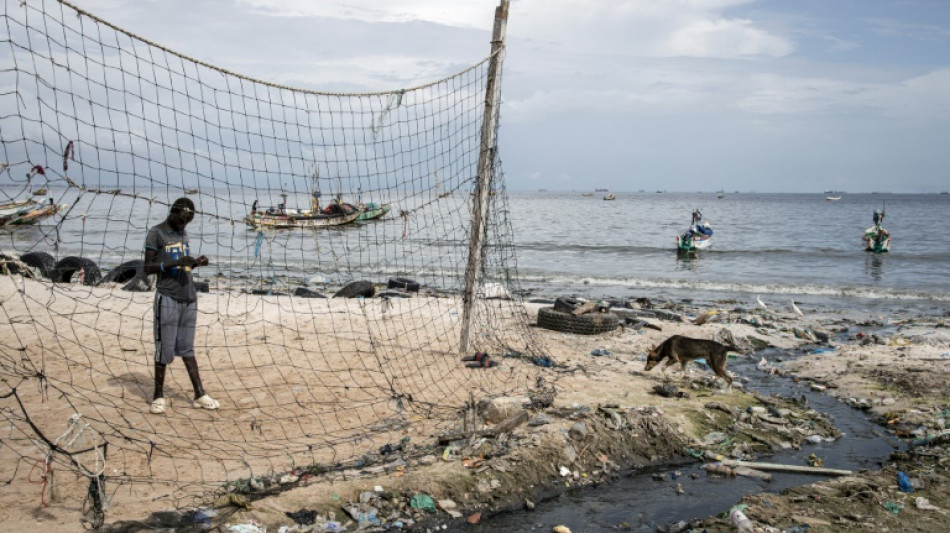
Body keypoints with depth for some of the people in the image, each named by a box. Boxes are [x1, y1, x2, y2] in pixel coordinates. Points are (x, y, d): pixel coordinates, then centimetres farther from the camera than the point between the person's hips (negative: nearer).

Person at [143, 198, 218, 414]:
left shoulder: (183, 233, 16)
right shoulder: (156, 233, -5)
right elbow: (148, 267, -8)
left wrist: (196, 262, 2)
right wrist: (175, 262, -20)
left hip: (189, 297, 6)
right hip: (168, 298, -6)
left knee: (187, 348, 10)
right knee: (165, 349, -1)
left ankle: (199, 394, 10)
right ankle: (158, 395, 10)